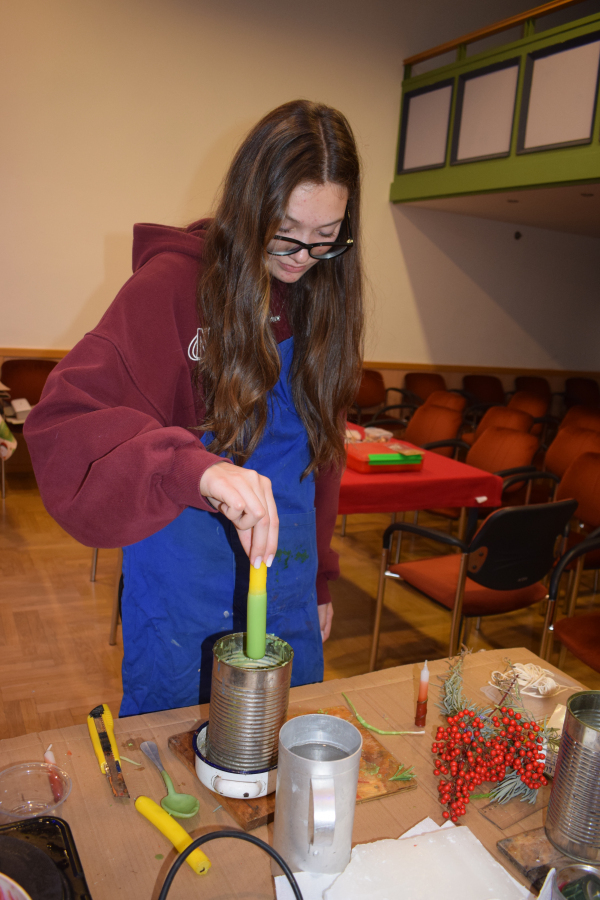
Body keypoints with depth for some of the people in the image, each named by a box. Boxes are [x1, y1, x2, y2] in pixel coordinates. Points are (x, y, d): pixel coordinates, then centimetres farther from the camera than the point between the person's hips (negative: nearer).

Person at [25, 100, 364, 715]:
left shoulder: (322, 299, 3)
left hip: (287, 599, 5)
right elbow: (62, 421, -24)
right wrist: (191, 467, -41)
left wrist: (319, 579, 13)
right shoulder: (175, 282, -14)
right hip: (184, 598, -4)